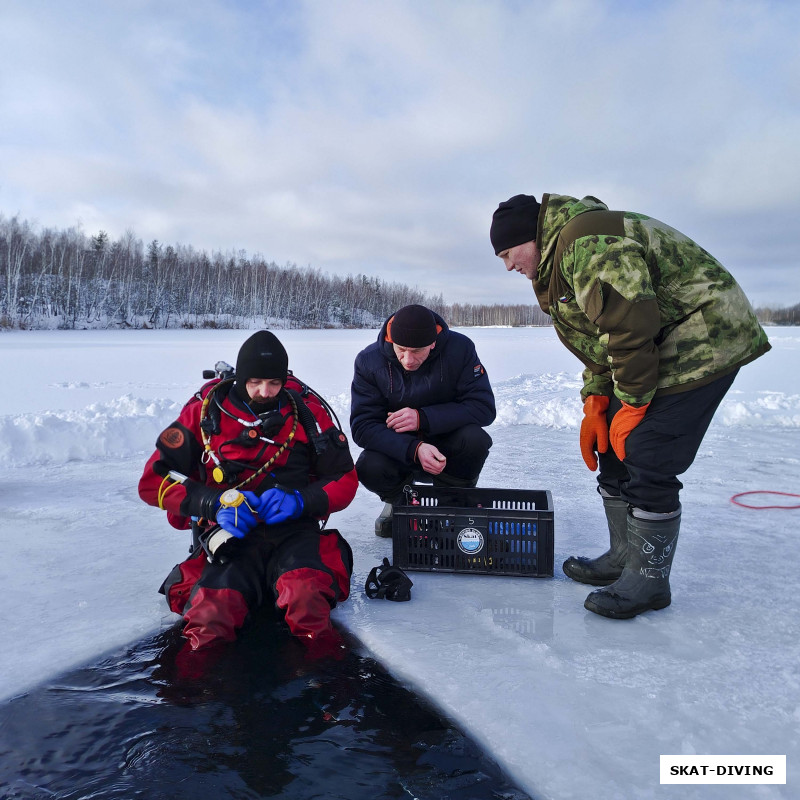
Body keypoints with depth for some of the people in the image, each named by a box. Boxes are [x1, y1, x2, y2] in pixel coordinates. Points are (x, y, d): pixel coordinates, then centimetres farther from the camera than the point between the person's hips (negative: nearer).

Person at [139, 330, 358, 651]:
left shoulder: (307, 409, 4)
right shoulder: (207, 409, 2)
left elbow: (344, 479, 9)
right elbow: (154, 481, 2)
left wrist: (300, 500, -11)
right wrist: (215, 503, -14)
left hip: (294, 531, 0)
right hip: (230, 535, 0)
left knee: (307, 595, -33)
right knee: (213, 612, -29)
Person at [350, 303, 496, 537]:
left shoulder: (459, 348, -17)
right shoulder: (369, 361, -17)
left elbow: (484, 407, -20)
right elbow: (362, 426, -20)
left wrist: (423, 418, -30)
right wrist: (415, 450, -37)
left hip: (446, 447, 0)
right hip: (398, 450, 0)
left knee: (475, 439, -31)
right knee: (370, 468, -31)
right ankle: (397, 500, 7)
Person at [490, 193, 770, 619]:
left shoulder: (586, 242, -21)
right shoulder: (556, 261, 14)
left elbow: (632, 327, -26)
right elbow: (599, 337, 15)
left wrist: (632, 405, -18)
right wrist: (595, 403, 6)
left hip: (703, 340, -11)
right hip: (662, 348, 11)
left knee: (646, 462, -12)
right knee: (613, 450, 10)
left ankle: (649, 581, 2)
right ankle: (624, 558, 23)